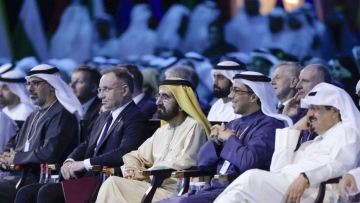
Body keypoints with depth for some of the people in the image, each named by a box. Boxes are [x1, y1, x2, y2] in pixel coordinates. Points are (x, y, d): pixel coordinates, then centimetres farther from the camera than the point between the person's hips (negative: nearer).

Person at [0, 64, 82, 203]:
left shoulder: (62, 115, -9)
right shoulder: (35, 115, 22)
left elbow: (50, 153, -21)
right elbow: (13, 143, 26)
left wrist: (16, 159, -9)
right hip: (20, 174, 9)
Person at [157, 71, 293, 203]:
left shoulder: (268, 126, -7)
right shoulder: (233, 125, 20)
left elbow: (248, 163, -24)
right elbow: (202, 163, 18)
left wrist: (230, 138, -7)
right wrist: (216, 140, -1)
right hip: (215, 187, 9)